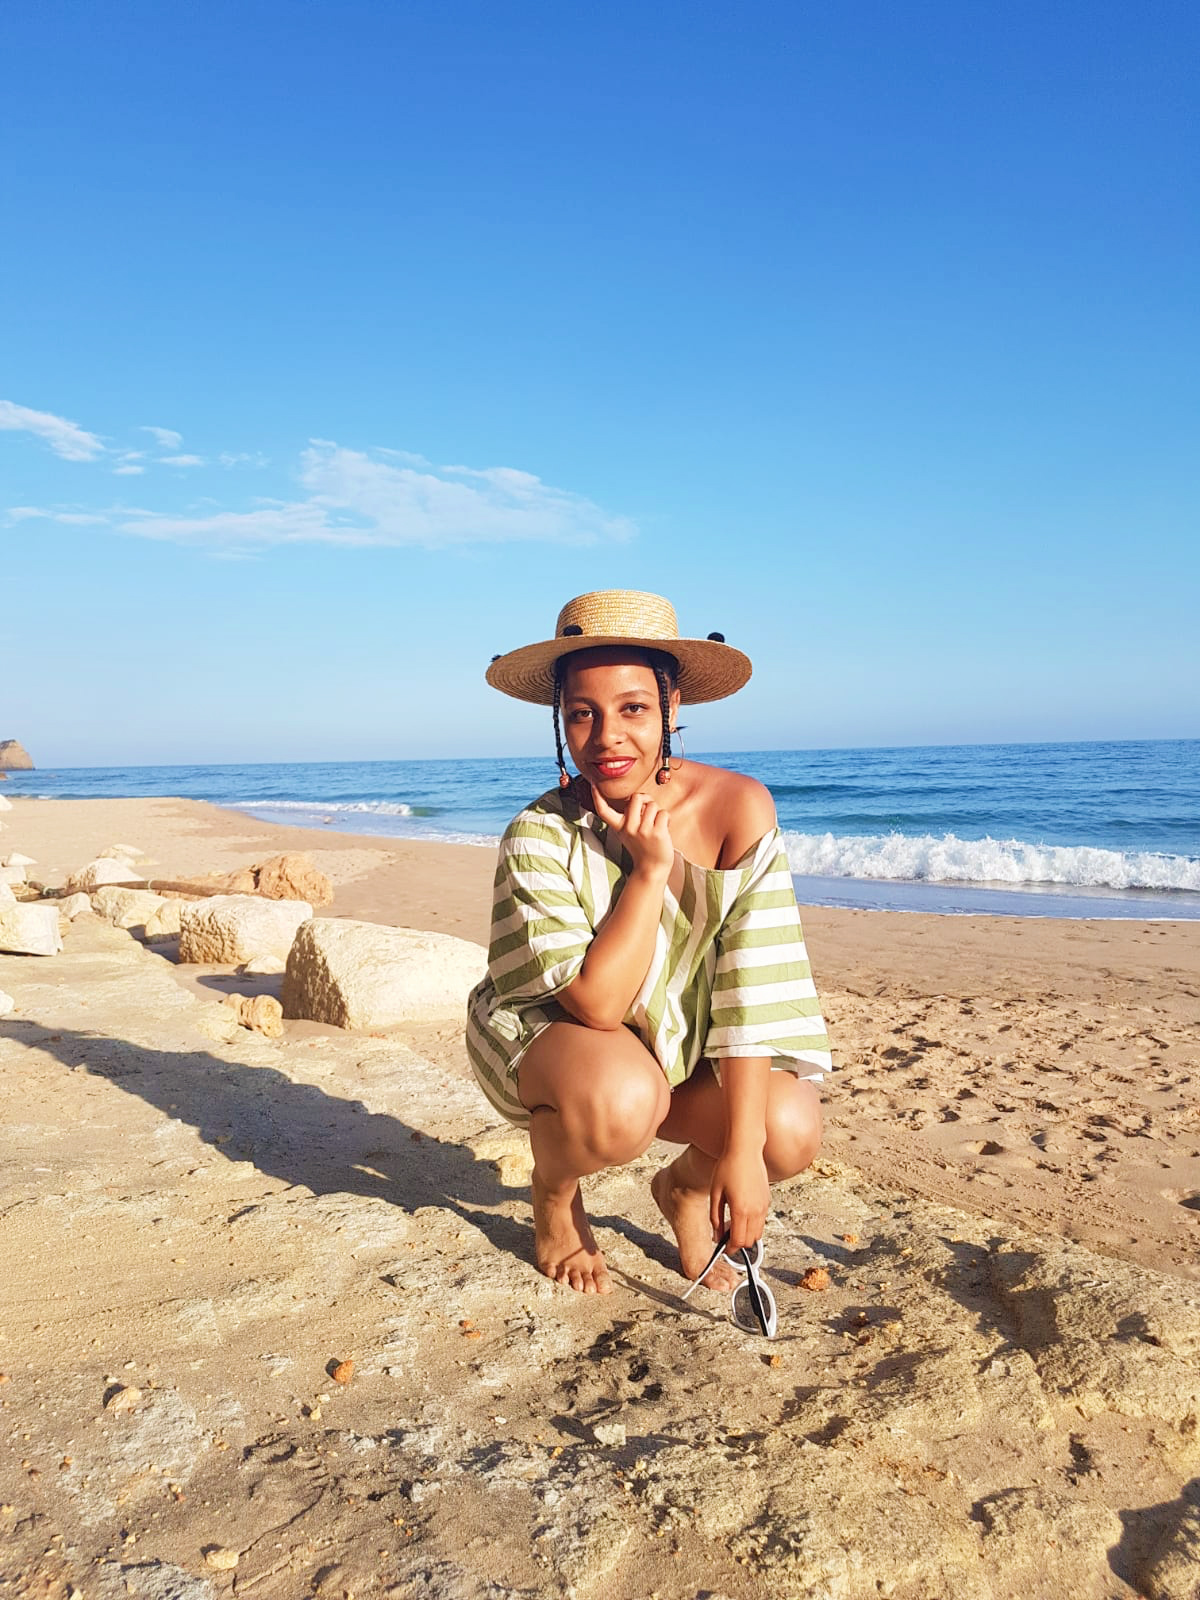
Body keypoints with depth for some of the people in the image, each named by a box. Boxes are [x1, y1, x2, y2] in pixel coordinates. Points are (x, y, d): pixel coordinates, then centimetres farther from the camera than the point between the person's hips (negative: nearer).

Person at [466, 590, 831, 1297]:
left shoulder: (738, 807, -20)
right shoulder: (540, 836, -23)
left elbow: (751, 987, -20)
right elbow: (597, 1006, -26)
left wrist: (741, 1147, -22)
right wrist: (650, 870, -30)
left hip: (687, 1046, 2)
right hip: (552, 1033, -2)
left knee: (791, 1133, -24)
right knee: (622, 1104, -35)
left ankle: (686, 1186, 12)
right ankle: (554, 1194, 3)